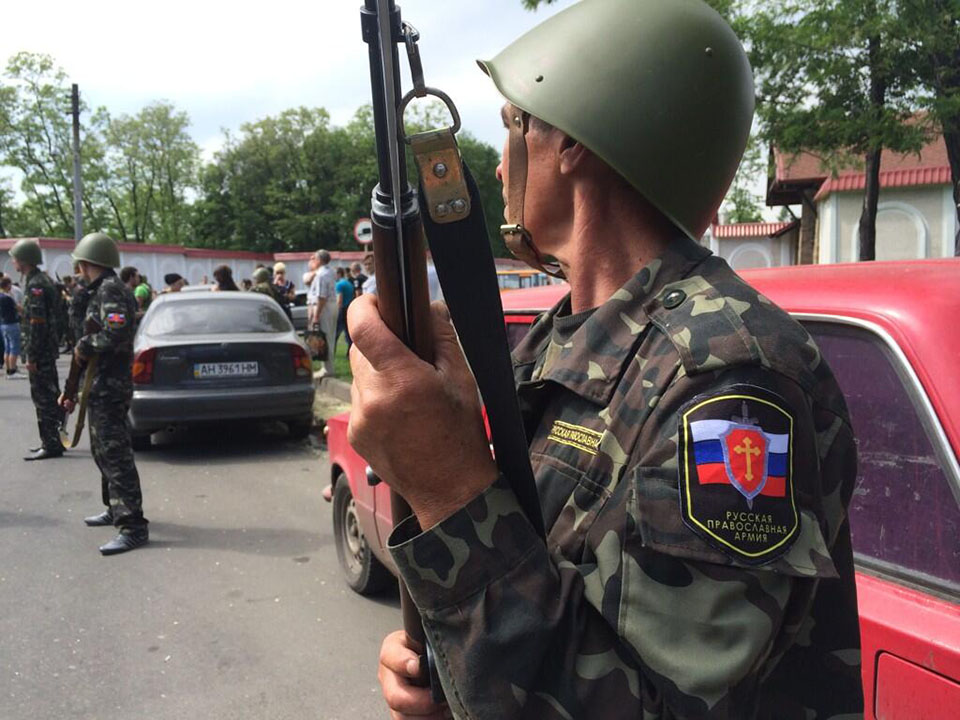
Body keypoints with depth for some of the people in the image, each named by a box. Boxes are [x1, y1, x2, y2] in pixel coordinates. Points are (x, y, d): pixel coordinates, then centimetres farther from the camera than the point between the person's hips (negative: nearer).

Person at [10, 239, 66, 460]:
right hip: (48, 350, 10)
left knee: (43, 398, -6)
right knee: (50, 395, 15)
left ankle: (50, 445, -2)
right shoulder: (44, 280, 14)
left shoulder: (35, 285, -16)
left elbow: (37, 323, -21)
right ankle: (53, 441, 24)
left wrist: (31, 356, -20)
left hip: (40, 352, -10)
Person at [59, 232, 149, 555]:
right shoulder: (102, 290, 17)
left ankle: (133, 527, -10)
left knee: (115, 455, -11)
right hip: (102, 386, 11)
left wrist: (84, 346, -12)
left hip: (109, 387, -11)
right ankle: (116, 510, 35)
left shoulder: (110, 290, -14)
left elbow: (116, 333, -30)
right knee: (103, 452, 21)